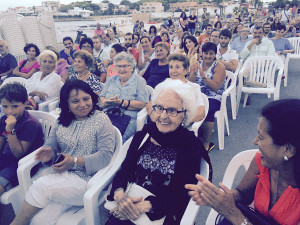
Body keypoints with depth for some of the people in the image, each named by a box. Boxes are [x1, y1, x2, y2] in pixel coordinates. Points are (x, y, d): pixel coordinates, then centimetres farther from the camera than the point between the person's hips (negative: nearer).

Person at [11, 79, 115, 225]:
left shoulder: (101, 120, -3)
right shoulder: (62, 121, 14)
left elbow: (106, 155, -10)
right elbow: (51, 145, 14)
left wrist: (75, 161, -18)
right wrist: (49, 154, -11)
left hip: (86, 179, -3)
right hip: (58, 175, 4)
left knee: (40, 186, -23)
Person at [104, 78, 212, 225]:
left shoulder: (191, 146, -6)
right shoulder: (142, 136, 5)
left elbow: (182, 194, -9)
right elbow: (124, 171, 4)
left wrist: (144, 206, -19)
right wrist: (119, 194, -17)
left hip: (164, 213, -2)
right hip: (129, 205, 3)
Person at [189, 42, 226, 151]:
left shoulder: (219, 67, 0)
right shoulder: (196, 65, 11)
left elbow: (216, 88, -12)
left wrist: (203, 76, -21)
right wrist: (194, 73, -12)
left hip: (213, 98, -3)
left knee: (206, 110, -35)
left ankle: (206, 143, -15)